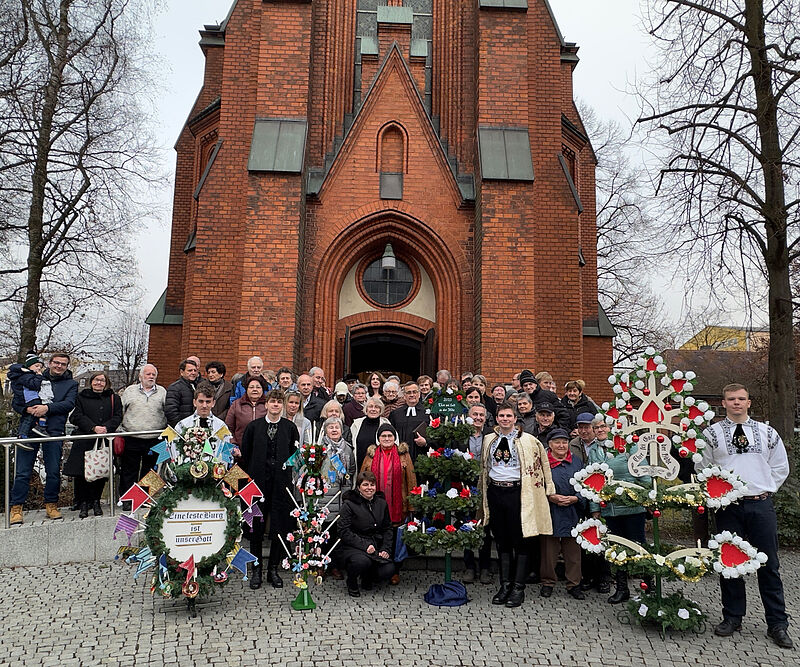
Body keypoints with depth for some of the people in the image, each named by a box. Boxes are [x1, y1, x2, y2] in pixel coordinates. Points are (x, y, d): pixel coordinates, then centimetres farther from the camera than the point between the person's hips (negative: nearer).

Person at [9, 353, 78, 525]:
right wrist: (27, 408, -11)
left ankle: (51, 505, 15)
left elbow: (69, 404, -3)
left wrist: (47, 407, -18)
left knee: (54, 472, 1)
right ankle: (16, 508, 7)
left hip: (54, 432, 0)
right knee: (23, 471, -1)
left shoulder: (71, 384, 13)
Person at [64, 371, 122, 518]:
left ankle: (95, 502, 16)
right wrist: (94, 427, -15)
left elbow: (117, 417, 4)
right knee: (81, 474, -6)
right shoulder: (82, 397, 10)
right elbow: (77, 416, -2)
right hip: (84, 441, -1)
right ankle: (83, 504, 6)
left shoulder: (113, 399, 13)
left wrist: (106, 427, -15)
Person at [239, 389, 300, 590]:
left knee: (280, 528, 5)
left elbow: (296, 456, 7)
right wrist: (248, 479, 7)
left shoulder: (290, 428, 4)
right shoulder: (253, 426, 4)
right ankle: (256, 570, 18)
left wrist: (288, 475, 4)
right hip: (258, 483, 0)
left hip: (281, 484, 0)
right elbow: (244, 455, 8)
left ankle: (273, 569, 19)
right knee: (256, 528, 5)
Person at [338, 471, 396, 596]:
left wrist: (385, 549, -2)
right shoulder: (349, 504, -8)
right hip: (353, 547, -4)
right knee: (362, 561, -36)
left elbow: (388, 528, 14)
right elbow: (344, 532, -13)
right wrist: (364, 545, -22)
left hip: (376, 546, 5)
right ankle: (351, 581, 1)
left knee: (388, 571, -19)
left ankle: (367, 578, 17)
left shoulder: (382, 503, 8)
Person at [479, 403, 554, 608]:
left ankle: (518, 588, 7)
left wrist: (547, 488, 2)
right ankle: (505, 584, 18)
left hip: (517, 492, -4)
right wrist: (483, 495, 19)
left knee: (520, 540, -1)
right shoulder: (489, 439, 10)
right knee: (502, 540, 9)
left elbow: (541, 462, 4)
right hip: (495, 492, 4)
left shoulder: (527, 440, -2)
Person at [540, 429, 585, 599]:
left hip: (572, 513, 2)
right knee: (549, 548, 4)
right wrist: (550, 497, -14)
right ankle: (548, 582, 18)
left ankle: (574, 584, 19)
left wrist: (575, 498, -10)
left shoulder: (577, 462, 8)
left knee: (573, 549, 6)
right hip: (550, 513, -2)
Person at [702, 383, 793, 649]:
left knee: (769, 564, 5)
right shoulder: (712, 433, 1)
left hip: (761, 505, 1)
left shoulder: (767, 432, 7)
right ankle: (732, 617, 21)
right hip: (728, 505, -1)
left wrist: (765, 490, 7)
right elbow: (703, 469, 8)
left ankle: (777, 624, 16)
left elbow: (780, 467, 16)